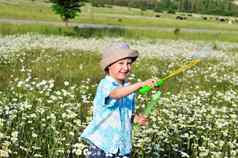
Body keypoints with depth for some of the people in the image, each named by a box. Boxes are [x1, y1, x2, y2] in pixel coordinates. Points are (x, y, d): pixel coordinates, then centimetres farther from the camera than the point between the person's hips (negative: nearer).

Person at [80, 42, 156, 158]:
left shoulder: (130, 88, 8)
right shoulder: (105, 84, -13)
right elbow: (116, 94, -36)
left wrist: (136, 119, -4)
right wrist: (141, 84, -46)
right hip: (101, 144, -5)